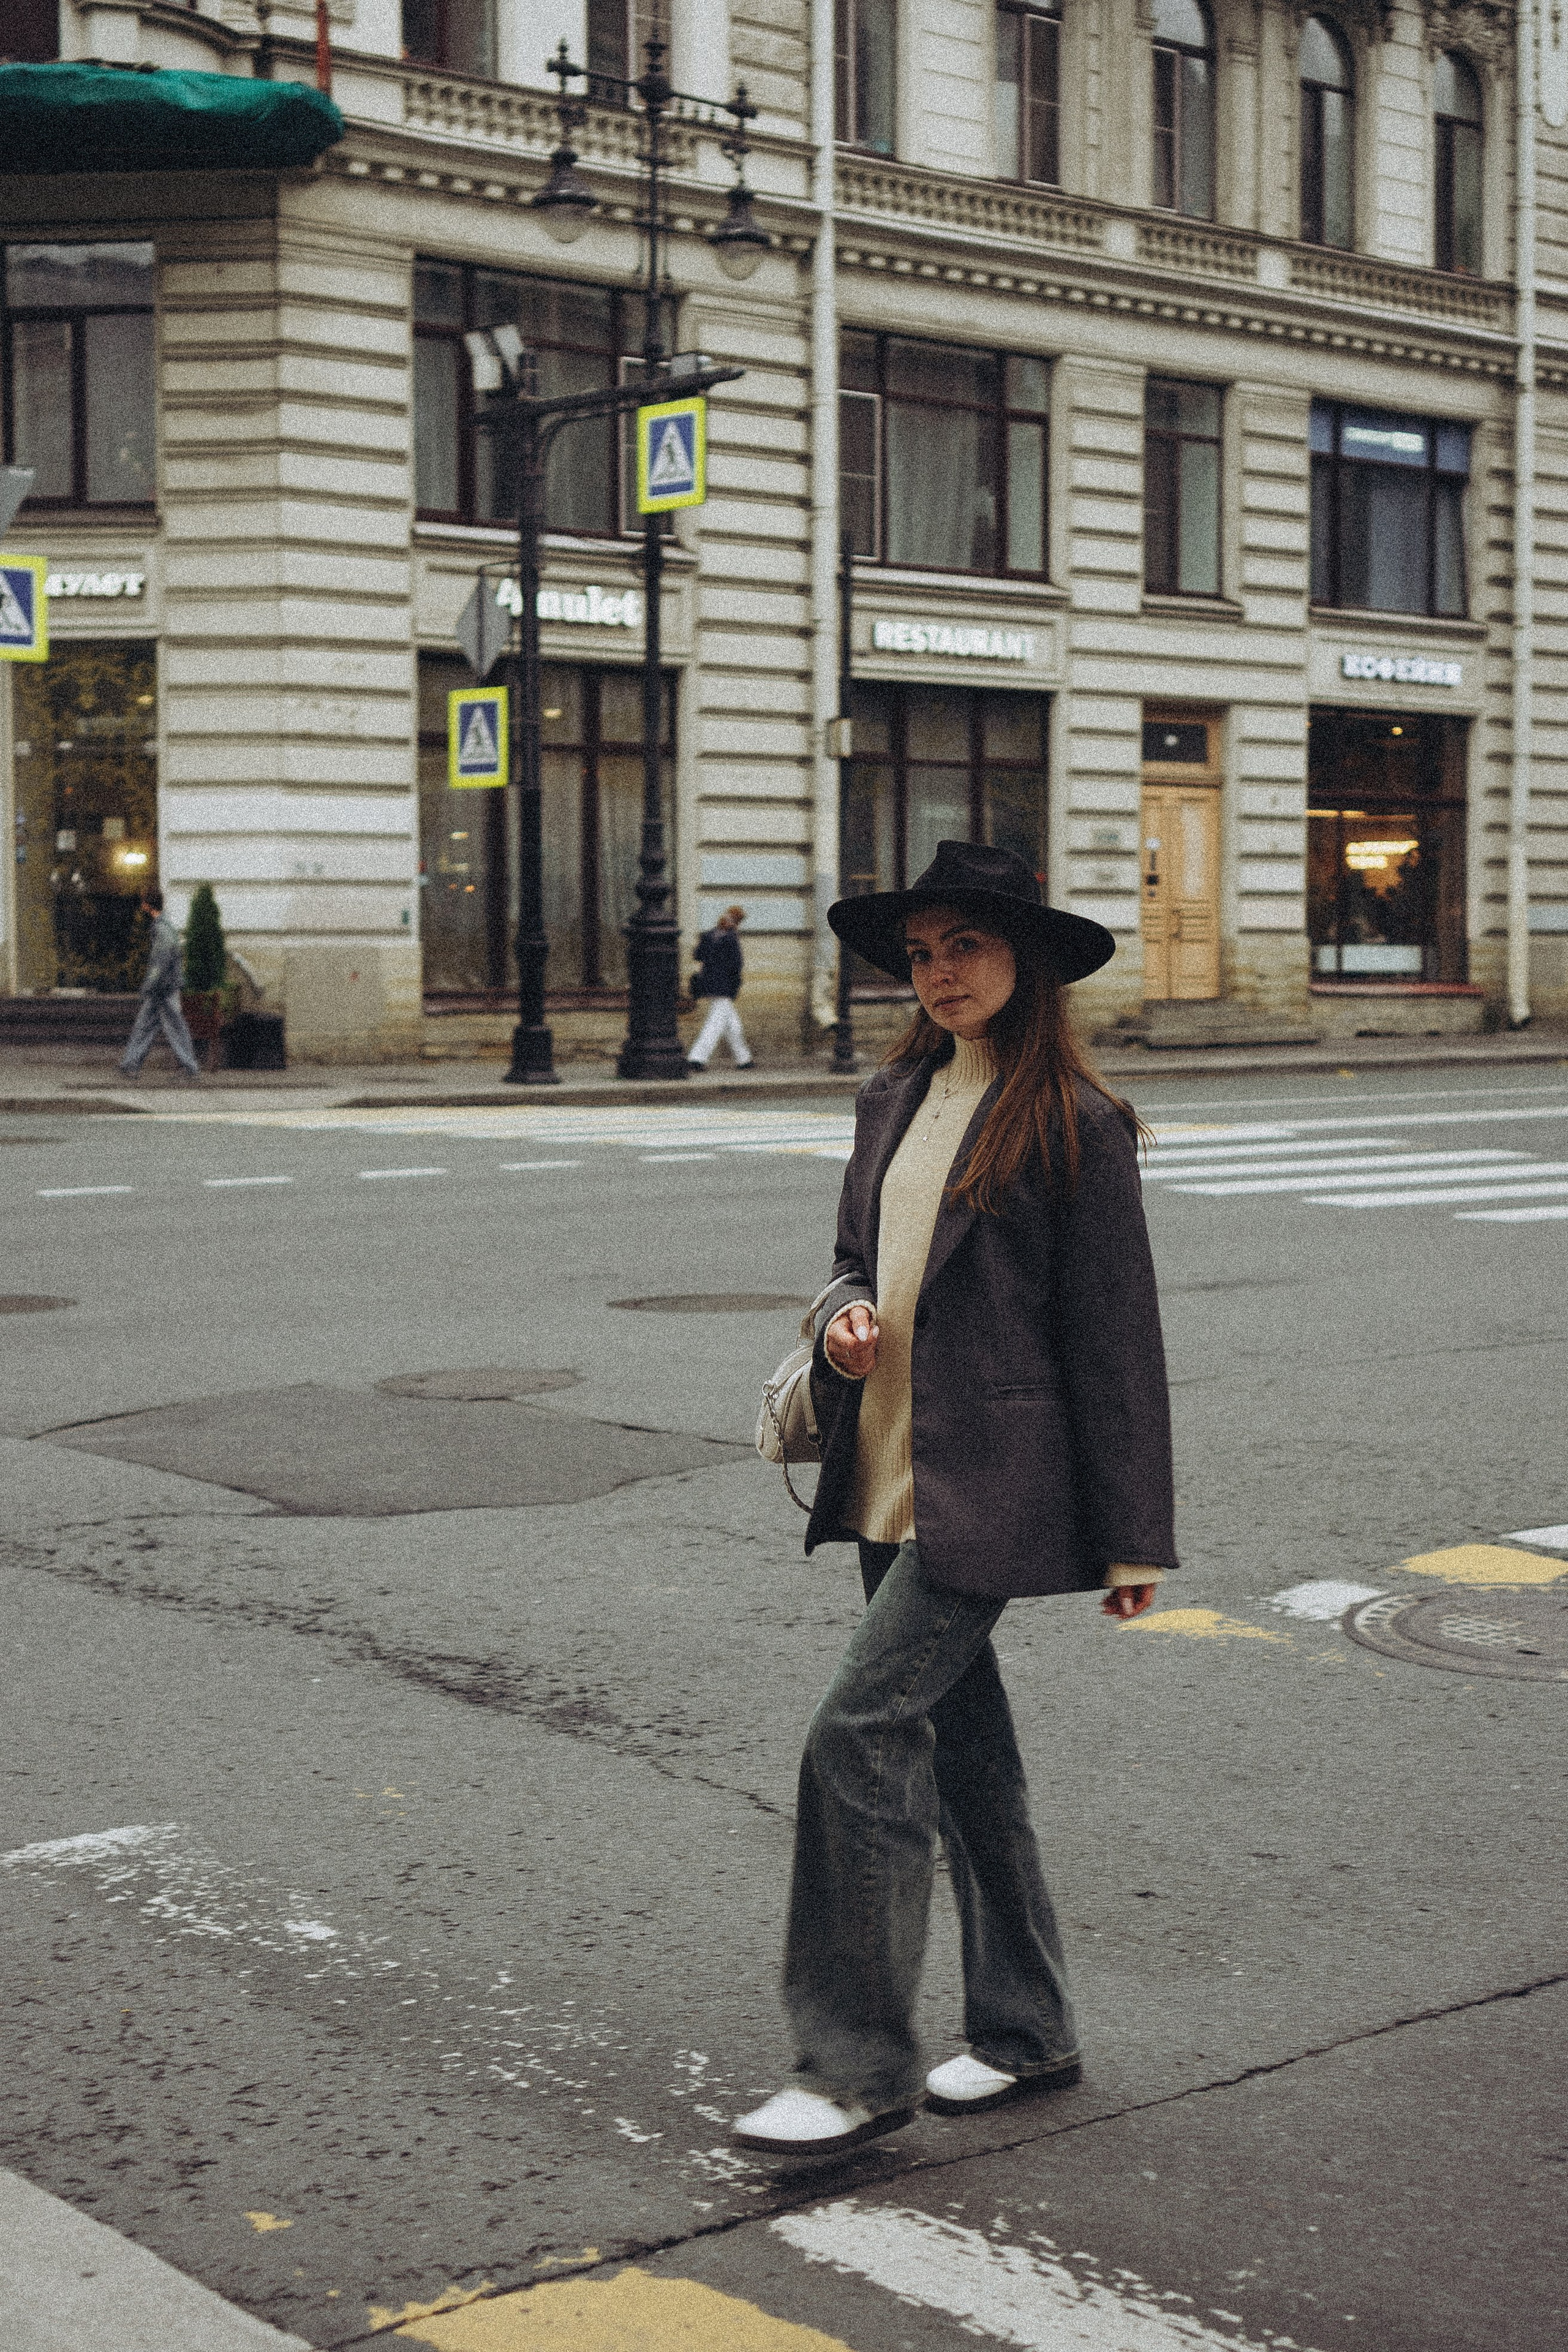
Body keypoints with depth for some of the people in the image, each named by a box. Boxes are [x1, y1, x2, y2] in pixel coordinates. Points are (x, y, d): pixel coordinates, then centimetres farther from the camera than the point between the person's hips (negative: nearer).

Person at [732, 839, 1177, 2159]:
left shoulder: (1074, 1125, -10)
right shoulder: (895, 1100, 11)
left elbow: (1117, 1340, -9)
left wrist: (1133, 1540, -9)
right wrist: (846, 1318, -2)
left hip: (986, 1493, -8)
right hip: (891, 1481, 8)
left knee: (862, 1732, -13)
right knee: (961, 1745, 14)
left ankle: (859, 2065, -3)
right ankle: (1027, 2033, 28)